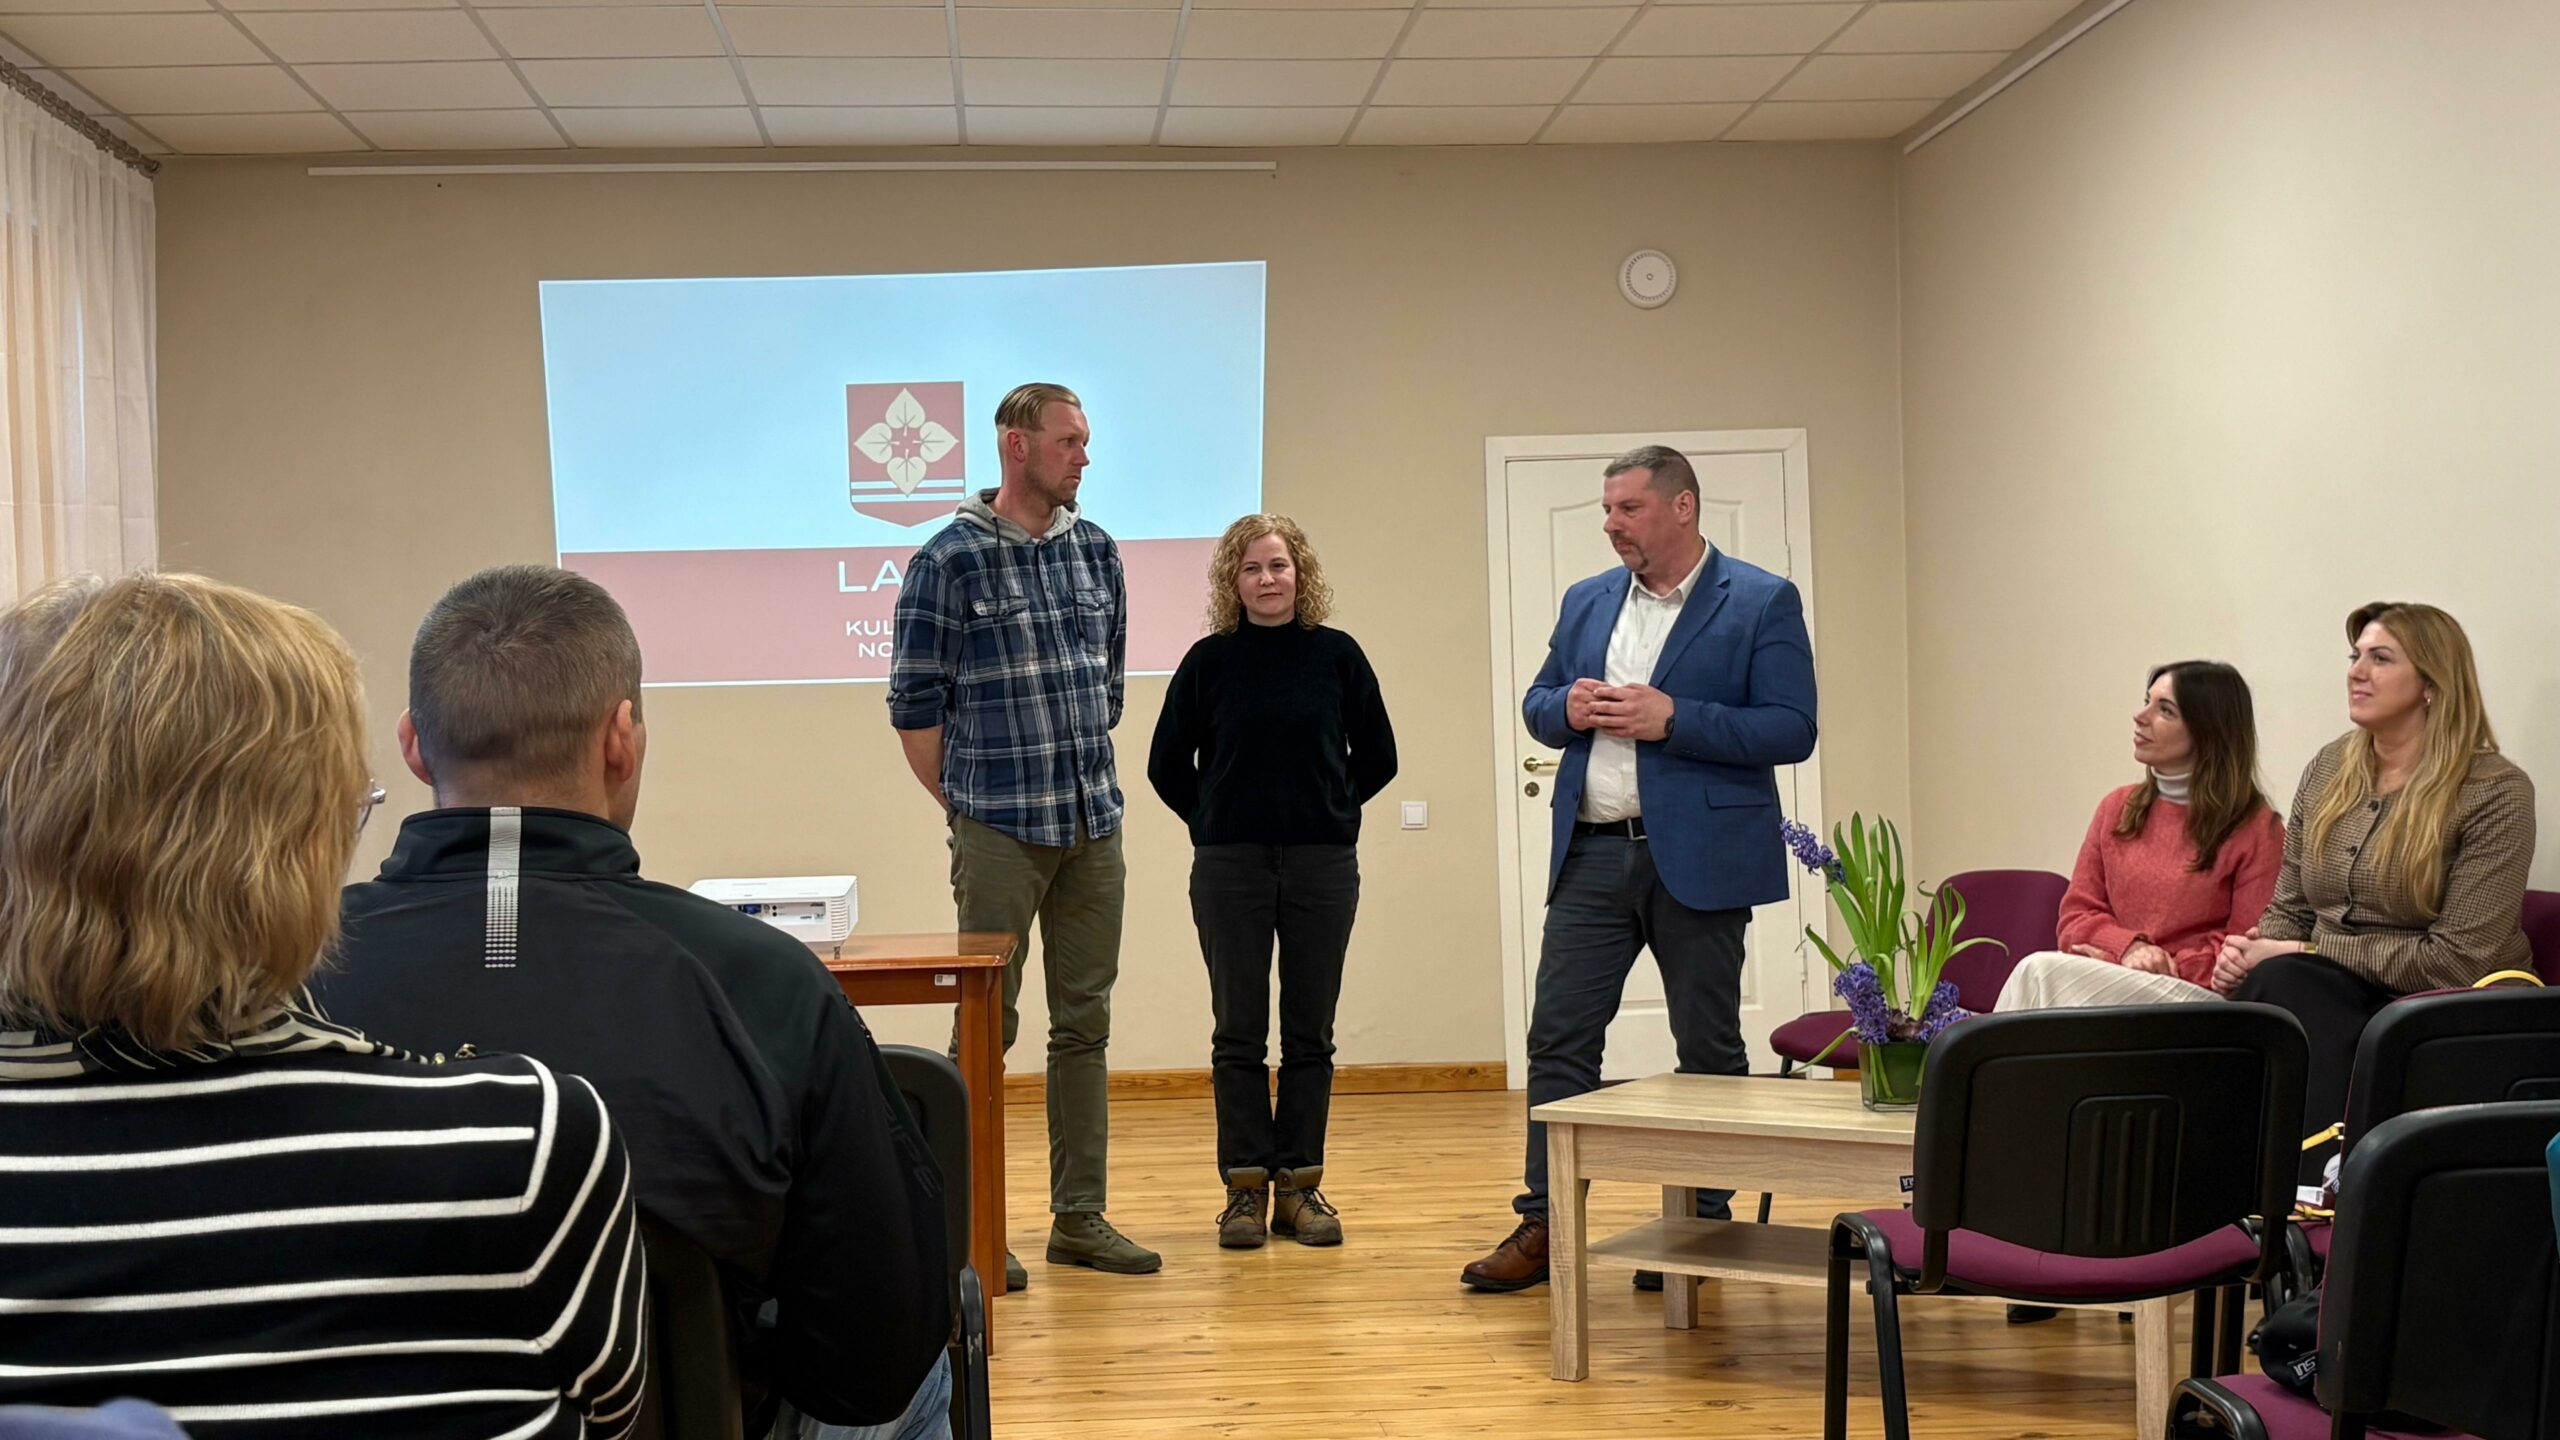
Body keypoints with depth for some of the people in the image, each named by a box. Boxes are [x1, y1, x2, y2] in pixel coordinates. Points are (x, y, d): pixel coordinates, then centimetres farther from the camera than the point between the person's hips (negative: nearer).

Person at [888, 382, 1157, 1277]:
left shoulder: (1096, 551, 10)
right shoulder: (951, 560, -7)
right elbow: (914, 701, -5)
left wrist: (1090, 778, 14)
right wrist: (960, 802, -1)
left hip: (1095, 829, 6)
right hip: (1000, 832, -5)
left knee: (1085, 1024, 10)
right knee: (987, 1025, 0)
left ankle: (1079, 1217, 19)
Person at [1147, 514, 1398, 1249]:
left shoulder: (1337, 654, 1)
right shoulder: (1210, 660, 0)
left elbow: (1377, 756, 9)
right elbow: (1167, 764, 8)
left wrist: (1330, 811, 7)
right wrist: (1214, 823, 5)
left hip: (1323, 864, 1)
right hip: (1230, 868, -1)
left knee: (1310, 1034, 6)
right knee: (1238, 1034, 4)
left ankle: (1299, 1185, 14)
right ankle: (1245, 1187, 11)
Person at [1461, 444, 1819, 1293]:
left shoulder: (1762, 603, -4)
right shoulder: (1587, 602, 13)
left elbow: (1791, 731, -11)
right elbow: (1538, 705, 18)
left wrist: (1673, 719, -19)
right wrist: (1567, 708, -6)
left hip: (1699, 858, -4)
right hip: (1592, 855, 5)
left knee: (1708, 1047, 6)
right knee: (1557, 1035, 0)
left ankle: (1704, 1224, 18)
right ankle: (1544, 1224, 6)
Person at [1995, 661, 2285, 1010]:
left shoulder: (2256, 827, 1)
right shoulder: (2118, 808, 17)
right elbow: (2075, 918, 11)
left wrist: (2163, 966, -13)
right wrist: (2129, 947, -9)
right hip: (2107, 984, 5)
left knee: (2042, 972, -29)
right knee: (2043, 971, -31)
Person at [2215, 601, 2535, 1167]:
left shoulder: (2495, 792, -8)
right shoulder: (2329, 768, 11)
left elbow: (2457, 960, -14)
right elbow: (2289, 909, 16)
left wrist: (2303, 952, -16)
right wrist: (2250, 953, -9)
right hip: (2320, 993, 5)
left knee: (2283, 982, -32)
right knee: (2275, 981, -30)